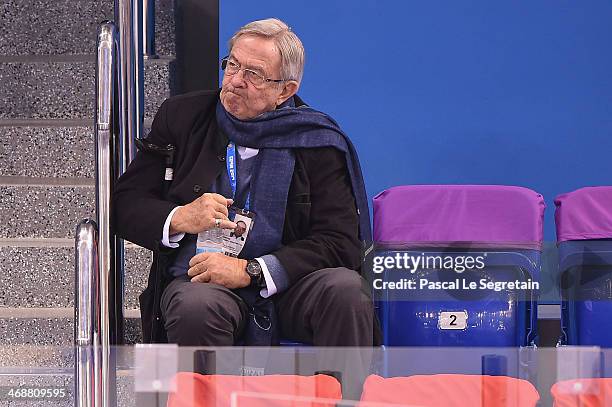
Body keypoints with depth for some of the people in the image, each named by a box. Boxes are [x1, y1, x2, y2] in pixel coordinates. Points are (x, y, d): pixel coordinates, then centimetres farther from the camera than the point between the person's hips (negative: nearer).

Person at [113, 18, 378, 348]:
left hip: (285, 283, 0)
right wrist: (180, 219, -11)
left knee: (346, 289, -31)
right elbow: (124, 204, 11)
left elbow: (340, 243, -4)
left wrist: (250, 271, -14)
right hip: (199, 279, 0)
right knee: (196, 308, -36)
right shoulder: (182, 116, 10)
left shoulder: (316, 141, 4)